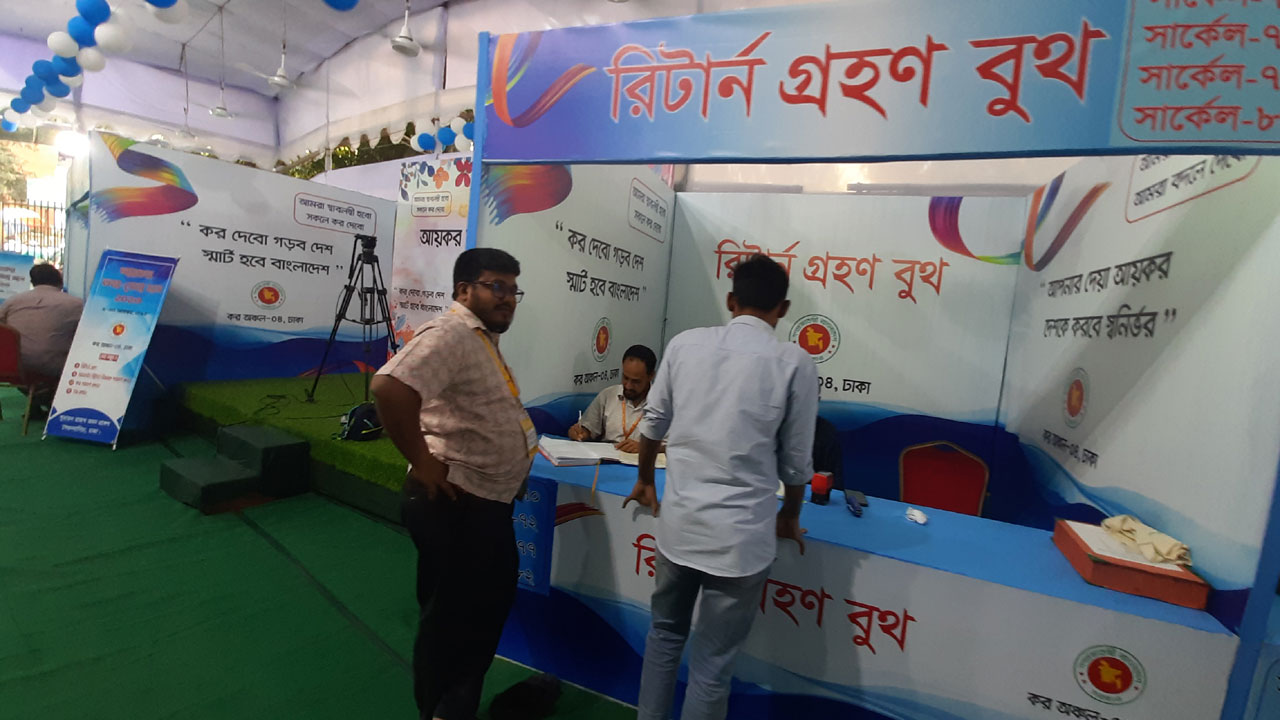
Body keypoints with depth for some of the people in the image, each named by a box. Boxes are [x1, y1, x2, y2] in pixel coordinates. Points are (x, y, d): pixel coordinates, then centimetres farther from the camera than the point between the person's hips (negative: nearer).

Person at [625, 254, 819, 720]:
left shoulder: (685, 344, 0)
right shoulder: (794, 362, -7)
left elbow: (653, 425, 10)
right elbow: (796, 460, -1)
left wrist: (646, 481, 27)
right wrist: (789, 517, 18)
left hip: (678, 521, 3)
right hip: (741, 533, -3)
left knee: (665, 634, 25)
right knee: (713, 663, 14)